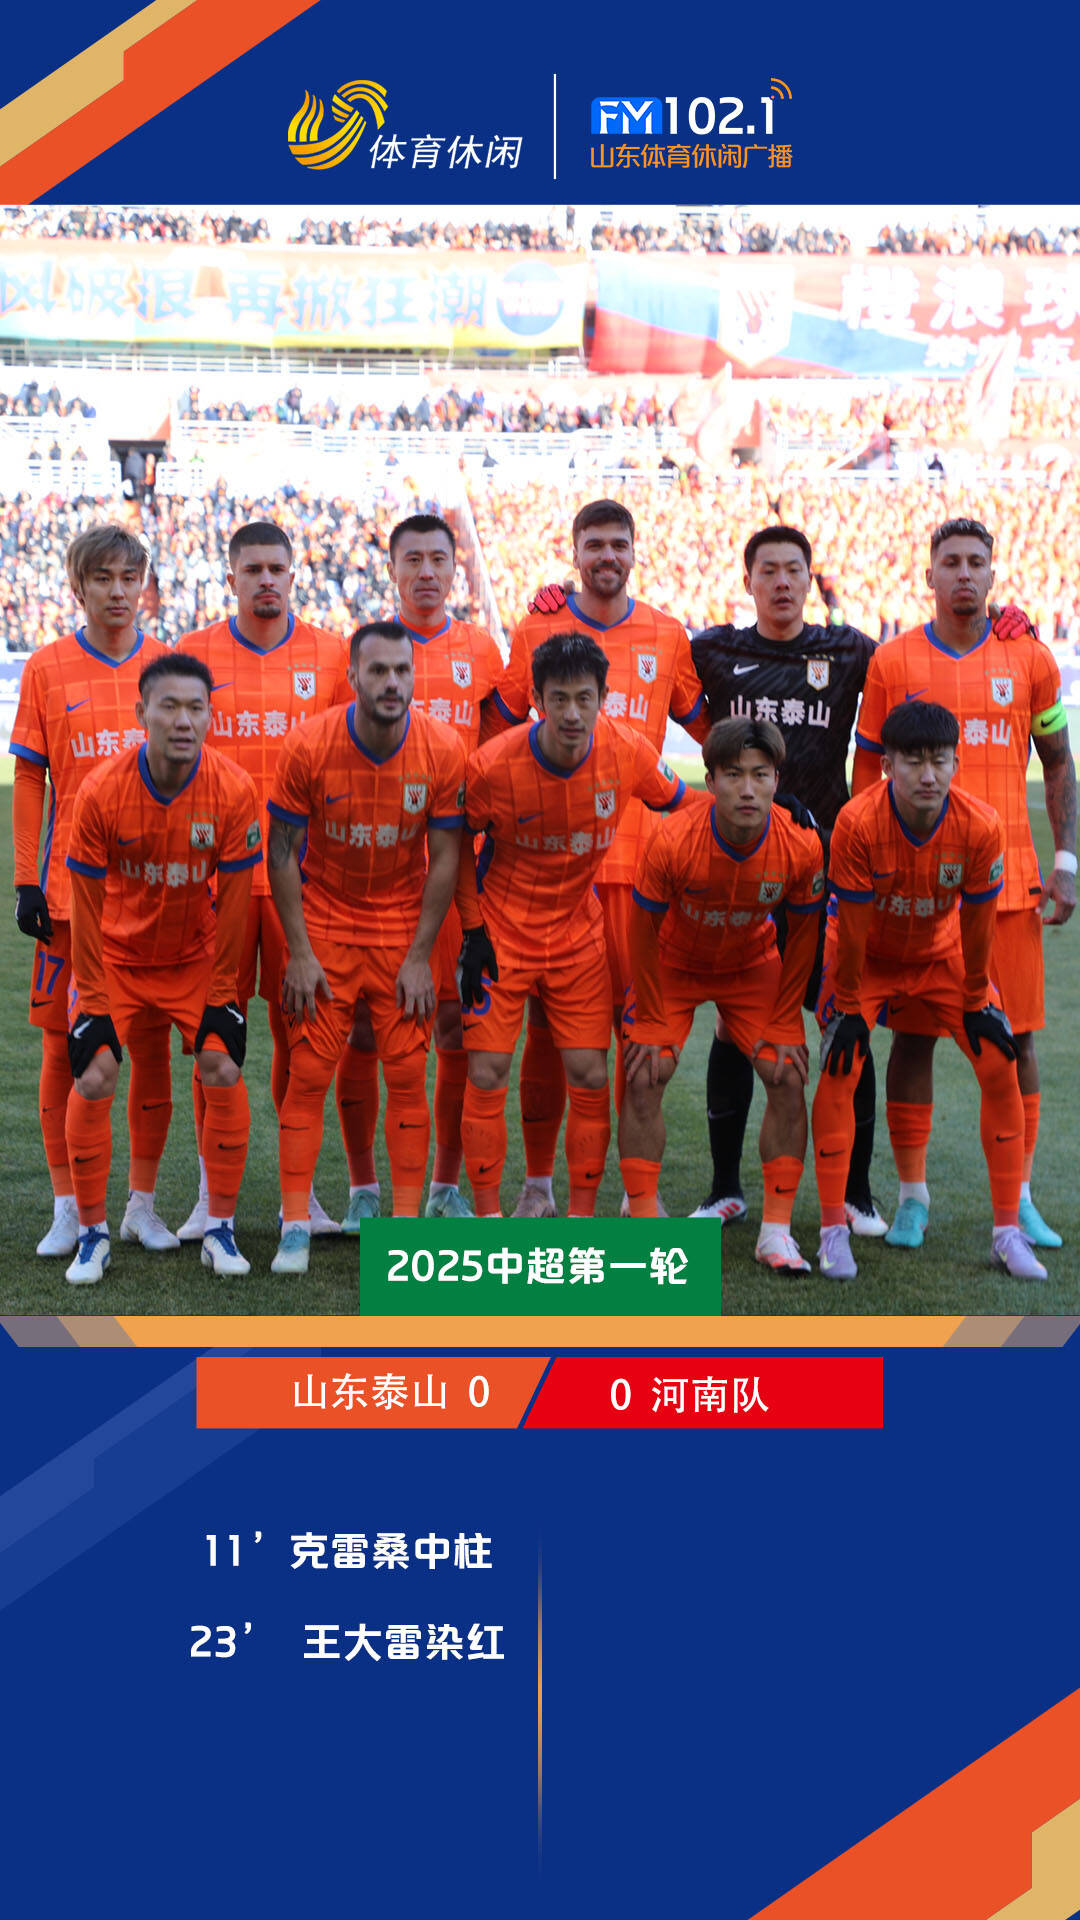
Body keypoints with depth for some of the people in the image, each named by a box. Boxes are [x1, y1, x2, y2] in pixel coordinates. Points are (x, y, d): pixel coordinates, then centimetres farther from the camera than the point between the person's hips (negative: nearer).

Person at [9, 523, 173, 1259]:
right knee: (66, 1042, 3)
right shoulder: (46, 668, 3)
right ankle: (68, 1208, 15)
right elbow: (29, 781, 4)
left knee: (152, 1042, 5)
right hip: (72, 887, -1)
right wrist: (27, 882, -2)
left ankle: (143, 1202, 18)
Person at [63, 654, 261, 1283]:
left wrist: (220, 985, -7)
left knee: (224, 1073, -12)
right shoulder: (101, 790, -22)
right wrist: (91, 986, -9)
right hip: (117, 956, 0)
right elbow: (87, 899, -11)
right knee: (93, 1079, -11)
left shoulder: (234, 790, -20)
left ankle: (221, 1229, 6)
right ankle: (93, 1234, 8)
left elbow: (233, 896, -10)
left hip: (195, 956, 1)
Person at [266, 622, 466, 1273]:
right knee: (308, 1073, -2)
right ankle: (296, 1226, 7)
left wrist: (420, 955, -7)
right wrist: (299, 952, -9)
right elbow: (283, 851, -6)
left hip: (404, 927, 1)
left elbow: (445, 857, -5)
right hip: (325, 923, 0)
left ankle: (406, 1223, 13)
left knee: (407, 1075, 1)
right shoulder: (309, 745, -14)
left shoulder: (443, 749, -12)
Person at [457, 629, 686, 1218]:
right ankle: (487, 1214, 10)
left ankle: (582, 1214, 15)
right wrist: (473, 932, -6)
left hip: (579, 931, 2)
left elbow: (679, 808, 5)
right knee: (486, 1074, -4)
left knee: (589, 1075, 0)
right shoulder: (493, 763, -20)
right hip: (501, 930, -1)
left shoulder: (629, 753, -15)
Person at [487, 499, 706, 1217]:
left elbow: (708, 729, 20)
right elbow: (498, 733, 13)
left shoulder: (667, 636, 10)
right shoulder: (537, 629, 7)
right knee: (547, 1021, 3)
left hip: (634, 853, 1)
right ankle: (538, 1180, 15)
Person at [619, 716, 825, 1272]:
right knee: (644, 1077, -13)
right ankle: (643, 1218, 0)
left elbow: (801, 934, -10)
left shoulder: (802, 846, -27)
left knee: (787, 1077, -10)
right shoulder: (672, 840, -33)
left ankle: (776, 1232, 0)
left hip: (753, 965, 2)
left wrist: (784, 1022, -7)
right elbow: (644, 931, -17)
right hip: (673, 963, -1)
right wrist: (652, 1021, -13)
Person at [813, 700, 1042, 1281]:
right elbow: (851, 927, -23)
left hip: (942, 955, 2)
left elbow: (977, 924, -14)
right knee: (838, 1072, -16)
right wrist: (850, 1008, -16)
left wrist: (975, 1003, -5)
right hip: (866, 959, -2)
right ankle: (833, 1230, -4)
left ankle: (1007, 1233, 5)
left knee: (1001, 1069, -6)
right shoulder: (858, 822, -32)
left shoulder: (980, 826, -27)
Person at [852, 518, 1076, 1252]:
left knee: (1017, 1037, 3)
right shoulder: (892, 661, 3)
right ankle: (913, 1193, 15)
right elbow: (867, 770, 8)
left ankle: (1018, 1197, 16)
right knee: (914, 1034, 3)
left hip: (1007, 876, 1)